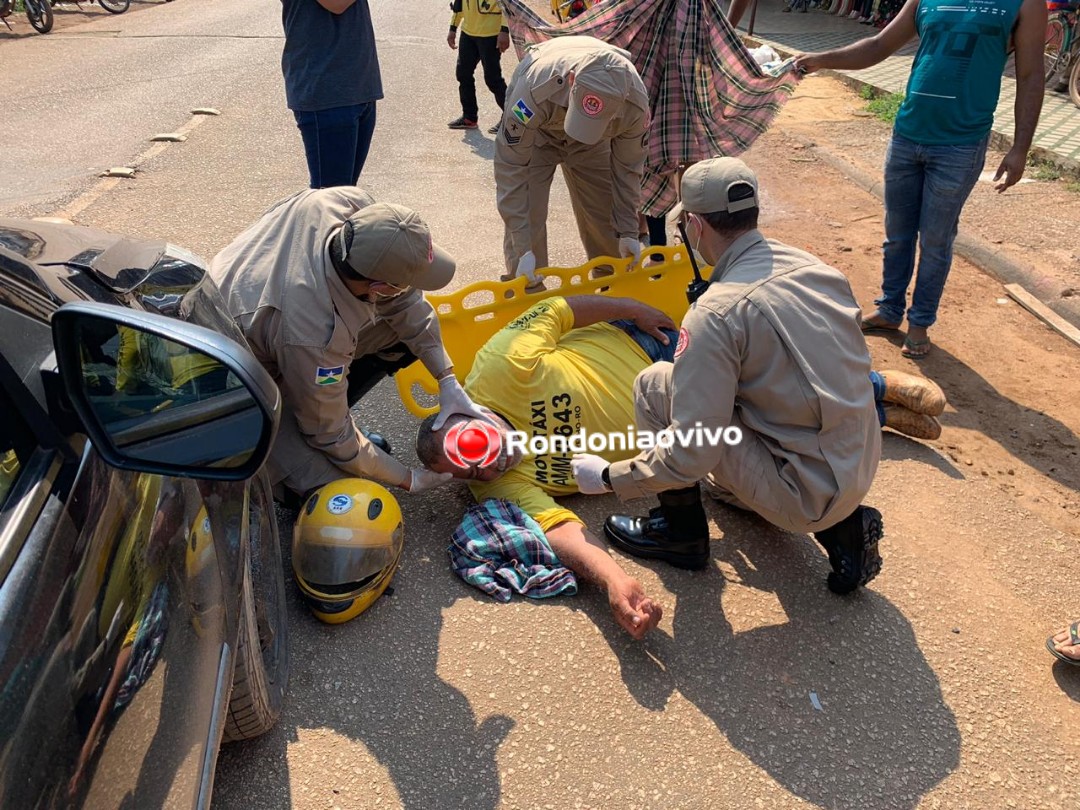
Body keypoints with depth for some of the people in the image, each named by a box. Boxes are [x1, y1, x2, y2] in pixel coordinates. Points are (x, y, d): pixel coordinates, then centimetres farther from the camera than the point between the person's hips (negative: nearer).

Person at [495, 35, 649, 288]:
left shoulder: (635, 104, -35)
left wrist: (628, 231, -12)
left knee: (606, 215, 4)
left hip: (593, 142, 3)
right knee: (527, 217, -14)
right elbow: (511, 168, -37)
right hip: (535, 132, -2)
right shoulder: (535, 89, -45)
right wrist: (522, 248, -39)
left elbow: (627, 168, -16)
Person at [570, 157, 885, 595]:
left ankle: (682, 533, 14)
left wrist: (608, 477, -6)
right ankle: (842, 527, 20)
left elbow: (689, 456, -21)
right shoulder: (819, 268, 0)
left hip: (807, 494, -7)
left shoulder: (717, 313, -21)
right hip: (861, 471, 8)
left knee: (656, 385, -3)